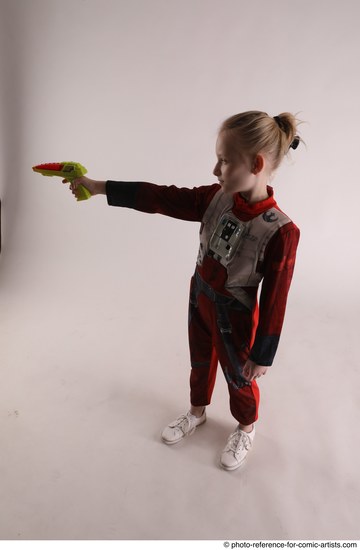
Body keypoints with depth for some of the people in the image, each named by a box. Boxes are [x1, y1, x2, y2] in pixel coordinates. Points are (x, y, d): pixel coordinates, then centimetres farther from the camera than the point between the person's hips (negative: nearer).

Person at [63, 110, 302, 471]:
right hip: (199, 299, 6)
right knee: (200, 362, 27)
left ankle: (246, 428, 50)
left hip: (234, 315, -6)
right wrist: (100, 187, -11)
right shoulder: (216, 197, -13)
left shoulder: (280, 231, -30)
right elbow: (161, 198, -11)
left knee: (238, 377, 19)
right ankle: (197, 411, 56)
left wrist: (263, 355, -13)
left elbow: (275, 300, -22)